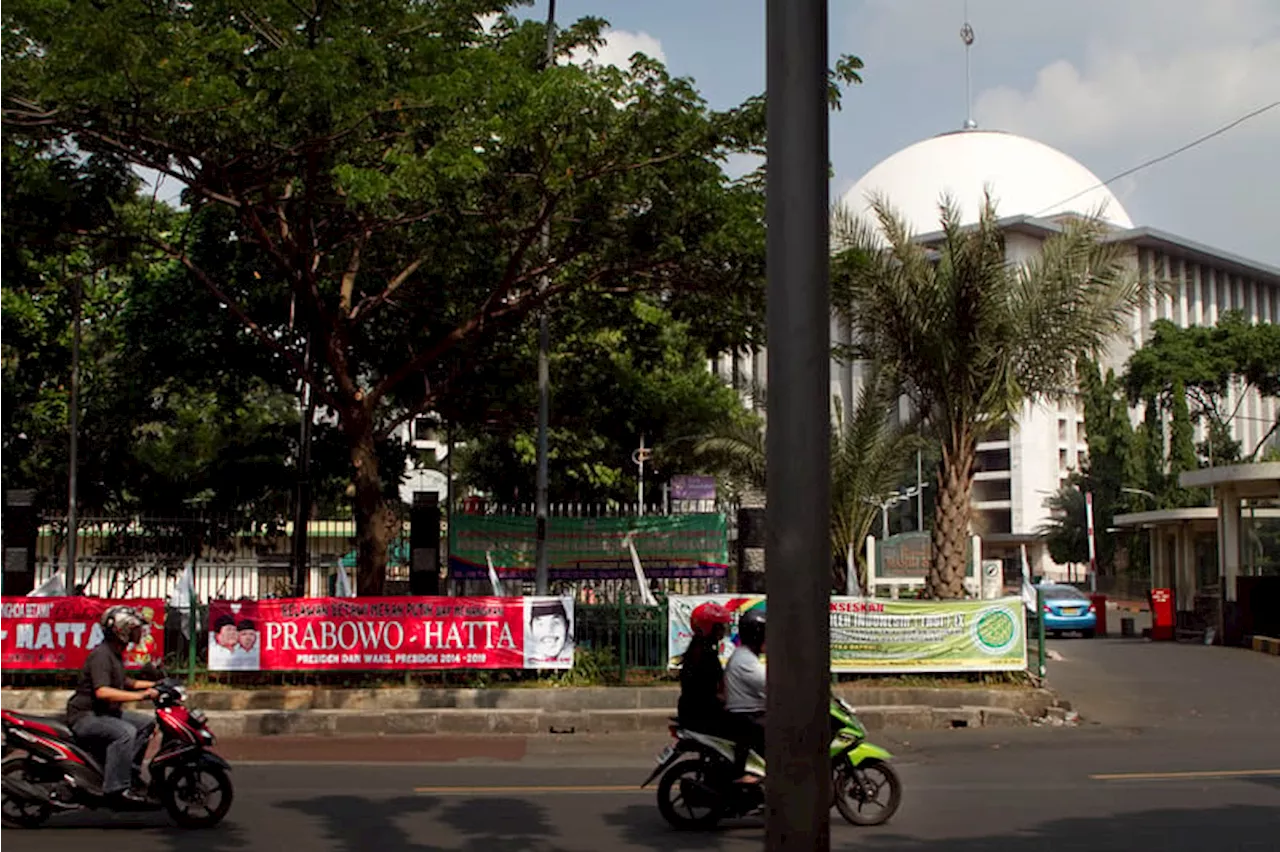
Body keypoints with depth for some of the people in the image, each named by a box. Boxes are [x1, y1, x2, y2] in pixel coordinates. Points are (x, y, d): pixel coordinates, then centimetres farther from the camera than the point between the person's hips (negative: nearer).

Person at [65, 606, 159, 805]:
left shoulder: (115, 654, 15)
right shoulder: (101, 655, -19)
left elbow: (122, 682, 32)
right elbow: (102, 692, -33)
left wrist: (154, 685, 20)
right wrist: (140, 695, -34)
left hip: (105, 713, 11)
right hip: (85, 716, -11)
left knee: (146, 724, 6)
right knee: (125, 732, -31)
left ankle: (131, 776, 6)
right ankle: (117, 788, -29)